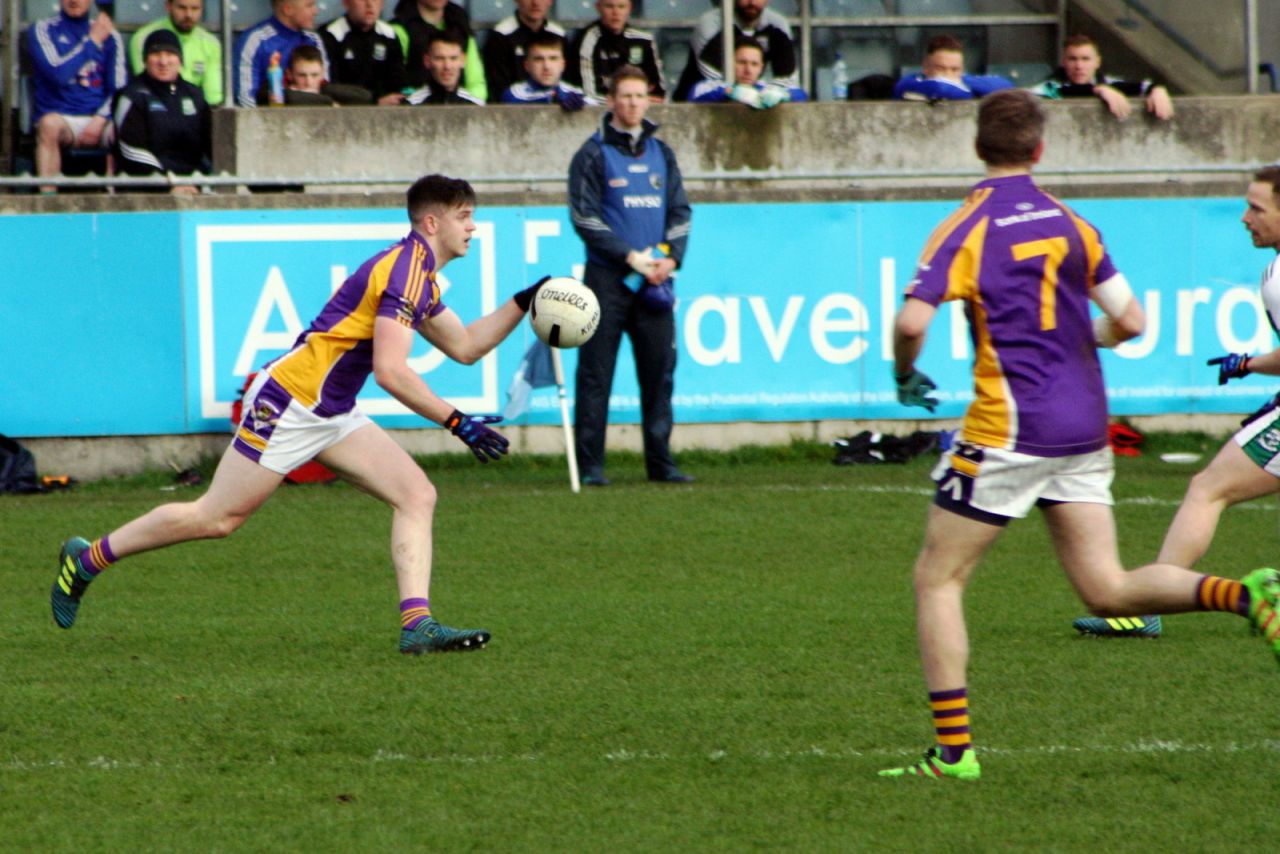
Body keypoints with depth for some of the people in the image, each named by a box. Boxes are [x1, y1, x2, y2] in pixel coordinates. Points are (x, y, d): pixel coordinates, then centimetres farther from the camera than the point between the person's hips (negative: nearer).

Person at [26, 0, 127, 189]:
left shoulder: (109, 35, 14)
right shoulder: (42, 30, 6)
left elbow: (120, 85, 7)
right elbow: (58, 74, -10)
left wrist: (100, 119, -11)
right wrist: (93, 41, -6)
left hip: (99, 119, 2)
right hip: (61, 117, -2)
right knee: (49, 124, -37)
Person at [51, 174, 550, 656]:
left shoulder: (423, 278, 12)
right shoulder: (404, 271, -19)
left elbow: (466, 347, 23)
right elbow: (390, 371, -28)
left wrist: (523, 302, 13)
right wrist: (457, 422, -27)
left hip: (331, 416, 10)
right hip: (289, 403, -10)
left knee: (417, 496, -4)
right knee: (216, 518, -3)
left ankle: (417, 623, -13)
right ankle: (87, 560, 12)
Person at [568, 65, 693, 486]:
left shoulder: (661, 153, 14)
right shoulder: (593, 154, -1)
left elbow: (680, 210, 15)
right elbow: (584, 216, -7)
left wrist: (671, 257, -3)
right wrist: (630, 256, -14)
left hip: (655, 279, 5)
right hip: (608, 277, -5)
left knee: (660, 370, 5)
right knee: (596, 373, -5)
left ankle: (660, 461, 11)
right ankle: (590, 464, -3)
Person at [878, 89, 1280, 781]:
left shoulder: (965, 231, -8)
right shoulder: (1069, 224, 9)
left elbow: (912, 321, -20)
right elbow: (1130, 322, 9)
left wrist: (905, 377, 0)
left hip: (1010, 429, -5)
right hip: (1084, 426, 6)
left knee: (937, 580, 6)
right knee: (1108, 591, 5)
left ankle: (953, 749, 0)